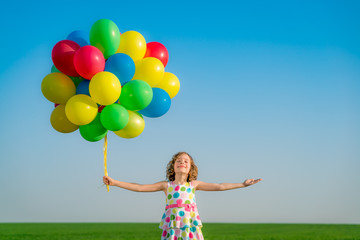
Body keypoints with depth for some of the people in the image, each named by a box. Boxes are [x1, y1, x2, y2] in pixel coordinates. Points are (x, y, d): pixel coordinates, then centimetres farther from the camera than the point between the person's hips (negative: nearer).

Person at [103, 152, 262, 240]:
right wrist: (114, 183, 0)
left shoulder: (194, 185, 13)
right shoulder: (166, 185, 9)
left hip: (190, 226, 1)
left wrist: (242, 184, 11)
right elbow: (139, 187, 5)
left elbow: (219, 187, 13)